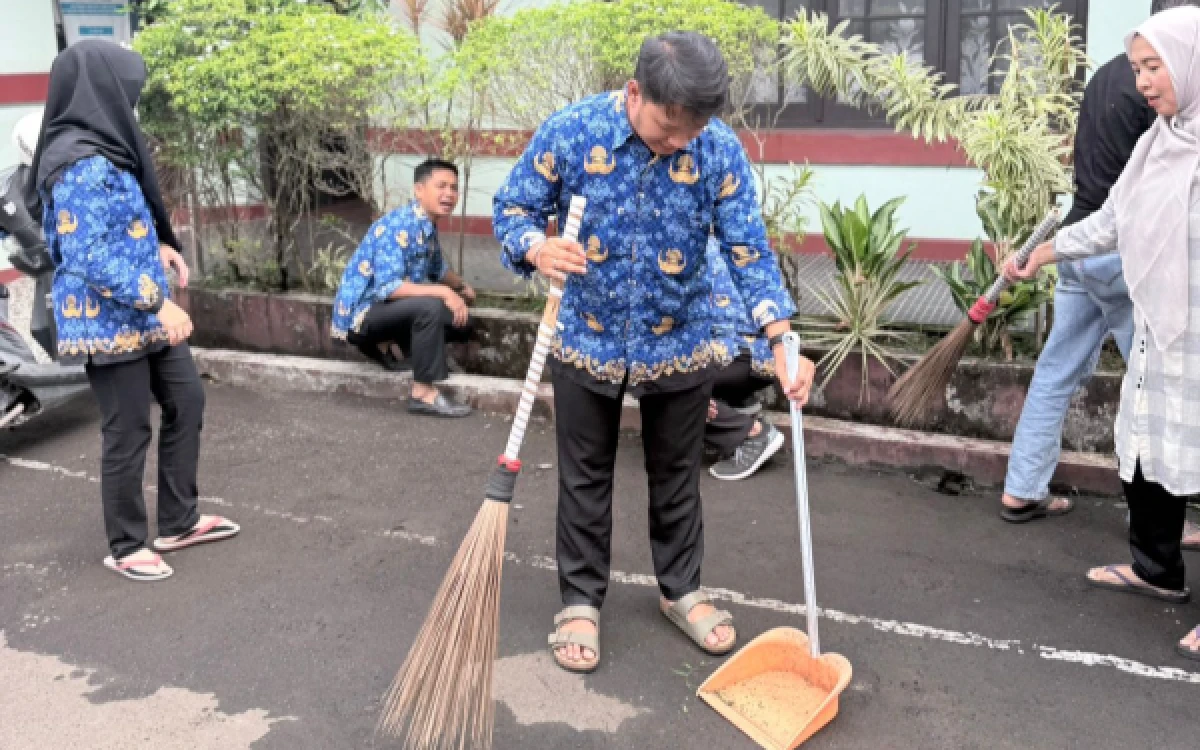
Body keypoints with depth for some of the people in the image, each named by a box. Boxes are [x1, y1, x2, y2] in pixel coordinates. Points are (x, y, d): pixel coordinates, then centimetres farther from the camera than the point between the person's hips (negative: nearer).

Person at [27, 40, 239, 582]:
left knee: (187, 401, 15)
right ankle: (126, 548, 19)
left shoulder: (103, 151, 11)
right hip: (110, 322, -10)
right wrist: (160, 302, -25)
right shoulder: (80, 163, -20)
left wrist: (157, 246, 7)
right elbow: (88, 256, -25)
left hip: (142, 315, 10)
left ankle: (179, 523, 27)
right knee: (129, 433, 2)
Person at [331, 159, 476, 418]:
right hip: (360, 312, -9)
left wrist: (461, 285, 13)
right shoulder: (399, 226, -22)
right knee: (429, 306, -33)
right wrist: (443, 292, -32)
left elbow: (438, 270, 26)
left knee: (460, 323, 7)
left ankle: (384, 345, 13)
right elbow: (387, 287, -31)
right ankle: (423, 393, -24)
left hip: (386, 309, 9)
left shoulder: (428, 227, 6)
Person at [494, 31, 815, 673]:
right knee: (585, 477, 11)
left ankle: (681, 590, 35)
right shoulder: (569, 132, -17)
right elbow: (512, 208, -6)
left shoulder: (720, 150, -15)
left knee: (676, 475, 16)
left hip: (680, 344, 1)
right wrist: (537, 249, -30)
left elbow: (747, 249, -12)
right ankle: (580, 599, 28)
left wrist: (783, 343, -23)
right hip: (587, 339, -1)